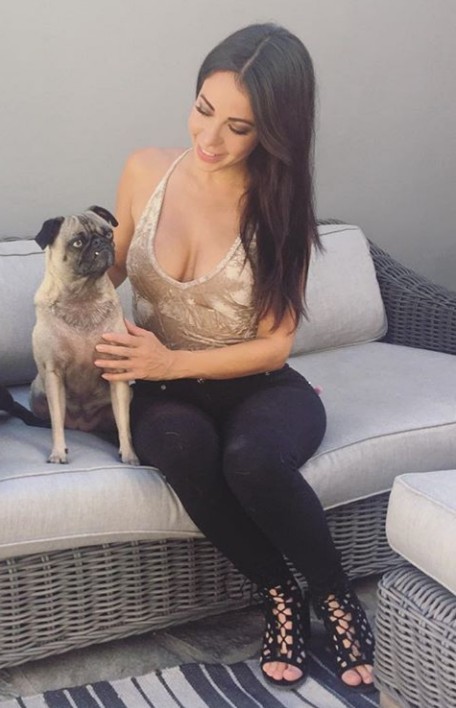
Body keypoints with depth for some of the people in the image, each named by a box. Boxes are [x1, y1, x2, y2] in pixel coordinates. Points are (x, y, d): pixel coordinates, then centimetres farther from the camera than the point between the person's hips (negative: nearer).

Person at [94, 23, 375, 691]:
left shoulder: (280, 206, -8)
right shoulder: (146, 171, -2)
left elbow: (274, 344, -8)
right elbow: (109, 269, 15)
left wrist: (172, 362, -21)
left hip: (257, 387, -2)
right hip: (165, 394, 2)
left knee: (252, 459, -38)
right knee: (183, 442, -36)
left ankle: (336, 598, -9)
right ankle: (281, 597, -14)